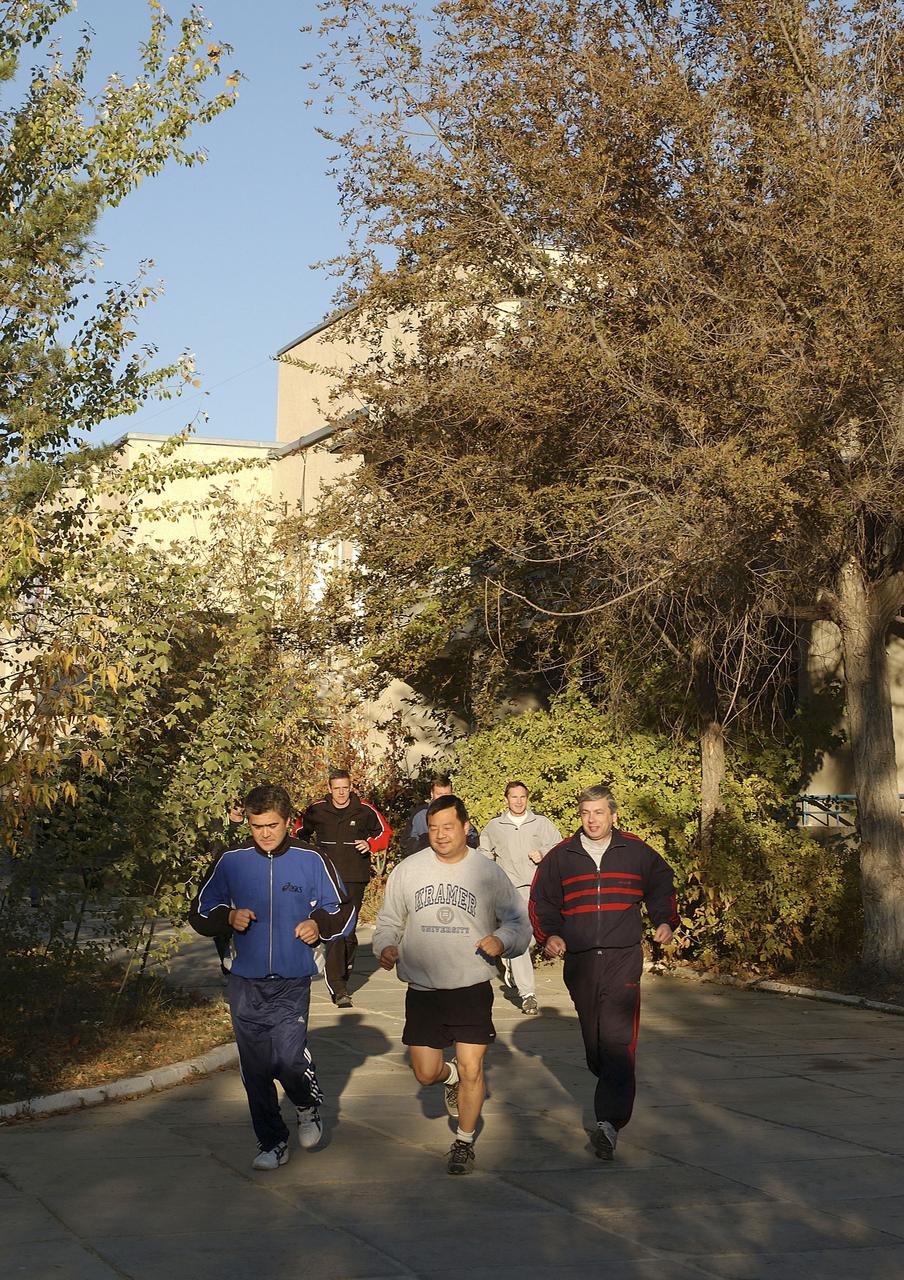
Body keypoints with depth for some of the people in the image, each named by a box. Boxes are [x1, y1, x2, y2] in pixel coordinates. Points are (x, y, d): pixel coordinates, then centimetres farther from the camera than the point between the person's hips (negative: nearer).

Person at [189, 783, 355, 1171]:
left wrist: (319, 924, -12)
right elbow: (199, 913, 9)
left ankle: (309, 1106, 18)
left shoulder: (312, 862, -2)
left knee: (289, 1059, -15)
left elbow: (343, 911, 8)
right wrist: (229, 917, -10)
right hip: (245, 984, 2)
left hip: (292, 983, -2)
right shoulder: (231, 862, 1)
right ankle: (271, 1143, 24)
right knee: (256, 1070, 7)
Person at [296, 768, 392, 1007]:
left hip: (355, 878, 1)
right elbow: (301, 832, 21)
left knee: (348, 930, 5)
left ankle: (344, 973, 30)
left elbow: (385, 831, 14)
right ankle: (338, 988, -16)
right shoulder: (316, 810, 3)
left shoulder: (364, 810, 1)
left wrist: (370, 844, -4)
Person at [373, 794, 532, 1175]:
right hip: (423, 990, 1)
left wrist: (503, 940, -17)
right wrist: (386, 946, -10)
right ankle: (451, 1075, 39)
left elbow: (519, 923, 4)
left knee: (471, 1071, -2)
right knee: (426, 1073, 3)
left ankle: (465, 1141, 20)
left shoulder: (489, 873, -2)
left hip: (473, 990, -1)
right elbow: (388, 921, 11)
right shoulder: (407, 871, 1)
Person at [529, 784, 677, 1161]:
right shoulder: (560, 857, 5)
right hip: (579, 960, 2)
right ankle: (614, 1095, 33)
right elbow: (541, 902, 12)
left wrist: (664, 921, 6)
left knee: (618, 1039, -14)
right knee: (593, 1038, 9)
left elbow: (661, 887, 21)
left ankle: (609, 1122, -20)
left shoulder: (637, 853, 5)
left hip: (623, 959, -2)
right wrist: (549, 934, -4)